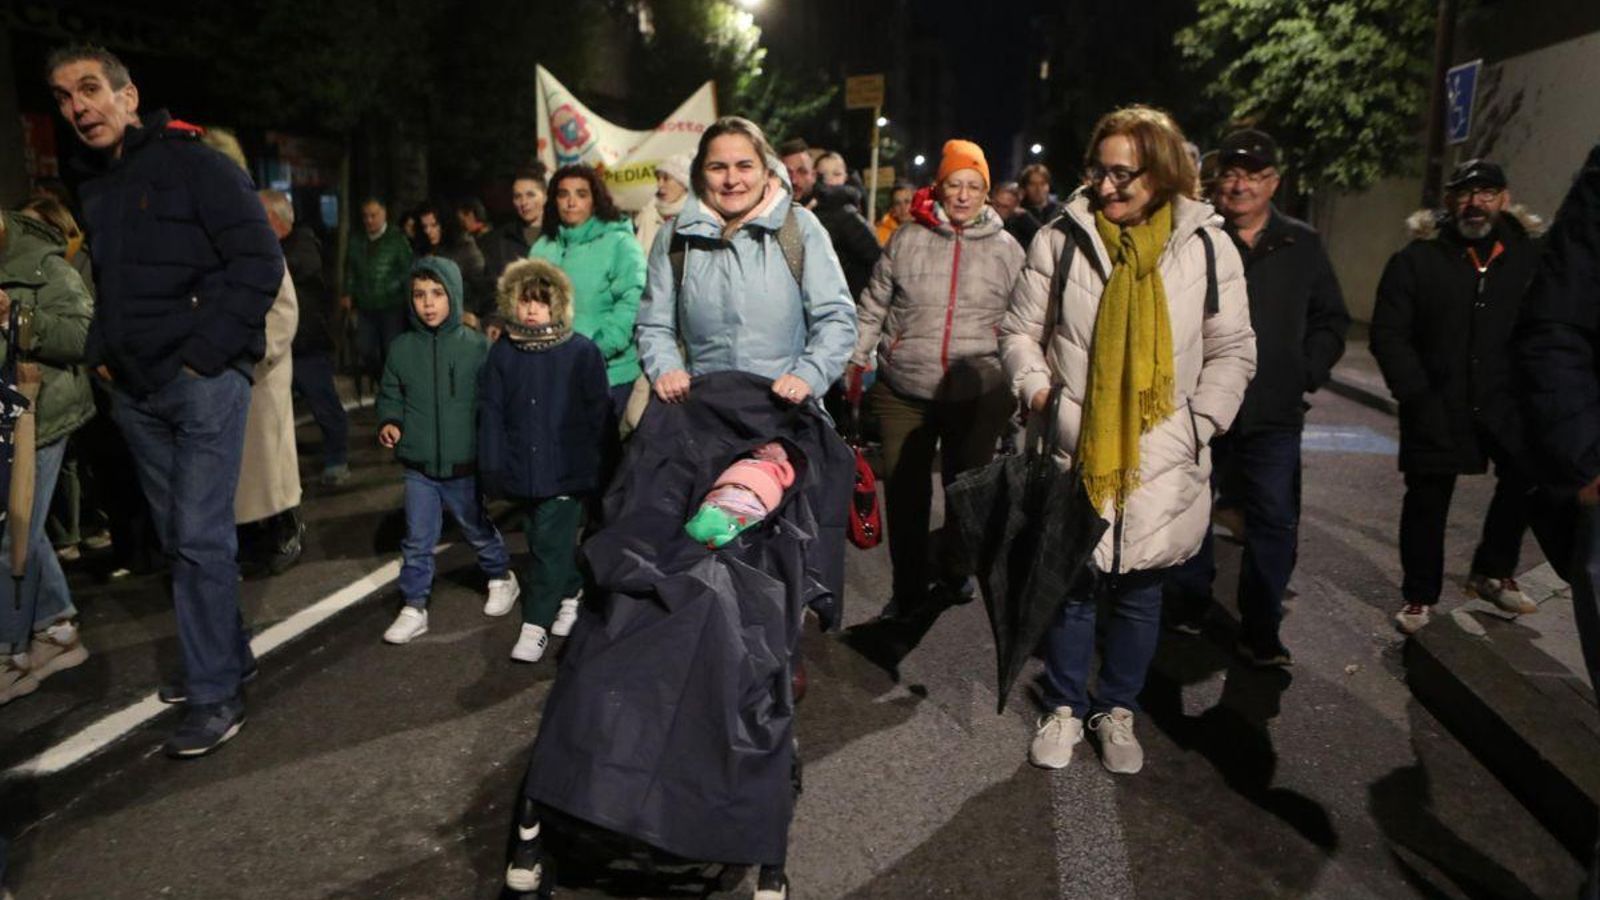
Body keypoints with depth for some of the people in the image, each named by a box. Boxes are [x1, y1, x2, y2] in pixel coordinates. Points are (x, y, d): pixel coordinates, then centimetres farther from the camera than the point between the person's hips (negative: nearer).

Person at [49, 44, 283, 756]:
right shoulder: (92, 189, 15)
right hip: (136, 391, 8)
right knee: (177, 537, 13)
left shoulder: (195, 165, -7)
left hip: (203, 381, -8)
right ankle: (229, 653, 27)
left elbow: (260, 262, -14)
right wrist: (100, 351, 10)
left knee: (199, 537, -7)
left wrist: (203, 355, -16)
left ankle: (215, 695, 1)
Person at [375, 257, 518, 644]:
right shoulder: (401, 348, -3)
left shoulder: (476, 347, -9)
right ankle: (413, 608, 20)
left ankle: (501, 578, 42)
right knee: (417, 541, 7)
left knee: (478, 529, 18)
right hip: (418, 467, 2)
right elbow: (390, 395, 8)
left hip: (464, 465, -1)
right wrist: (389, 422, -10)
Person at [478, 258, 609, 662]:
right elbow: (491, 412, 4)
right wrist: (493, 463, -1)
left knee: (550, 546, -3)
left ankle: (536, 624, 6)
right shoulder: (502, 353, 3)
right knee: (541, 542, 17)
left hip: (567, 471, -4)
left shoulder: (581, 351, -8)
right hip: (523, 472, 4)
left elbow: (597, 412, -4)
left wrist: (589, 460, -5)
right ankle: (571, 592, 40)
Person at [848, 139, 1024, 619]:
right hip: (903, 393, 0)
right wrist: (856, 360, 4)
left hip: (978, 395, 0)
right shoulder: (907, 240, 1)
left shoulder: (1006, 250, 3)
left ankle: (956, 570, 38)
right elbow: (873, 307, 7)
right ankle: (908, 588, 24)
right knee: (904, 493, 7)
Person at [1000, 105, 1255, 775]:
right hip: (1073, 452, 0)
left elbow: (1231, 350, 6)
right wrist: (1035, 385, -11)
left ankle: (1117, 710, 33)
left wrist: (1200, 424, -5)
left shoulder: (1207, 246, 2)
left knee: (1139, 596, 13)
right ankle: (1065, 706, 31)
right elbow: (1021, 331, 6)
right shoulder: (1062, 240, -1)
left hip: (1161, 463, 1)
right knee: (1069, 588, 10)